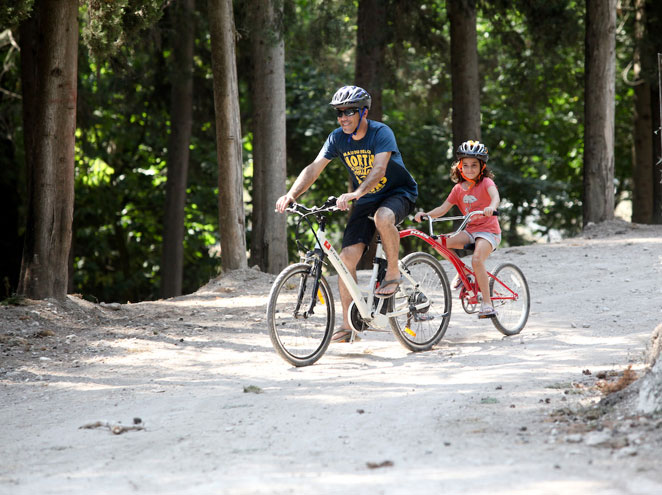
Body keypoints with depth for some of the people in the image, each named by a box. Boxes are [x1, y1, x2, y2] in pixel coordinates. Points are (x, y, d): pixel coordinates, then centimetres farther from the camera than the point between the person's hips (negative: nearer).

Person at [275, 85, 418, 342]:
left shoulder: (381, 133, -22)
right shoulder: (338, 138, -6)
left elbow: (379, 170, -36)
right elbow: (314, 168, -13)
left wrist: (356, 193, -53)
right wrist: (291, 194, -29)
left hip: (398, 192, -5)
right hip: (366, 199, 5)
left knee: (383, 217, -41)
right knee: (347, 258, -10)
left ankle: (393, 273, -16)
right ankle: (348, 324, -2)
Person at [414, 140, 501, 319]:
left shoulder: (485, 183, -7)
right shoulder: (458, 189, 9)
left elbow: (495, 196, -28)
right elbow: (443, 209, 6)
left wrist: (491, 207, -51)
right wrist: (425, 214, -12)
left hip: (488, 231, -6)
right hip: (470, 230, 6)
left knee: (477, 259, -31)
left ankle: (487, 304, -24)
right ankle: (462, 272, 4)